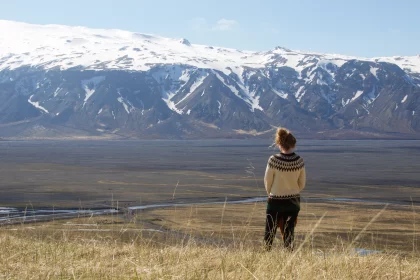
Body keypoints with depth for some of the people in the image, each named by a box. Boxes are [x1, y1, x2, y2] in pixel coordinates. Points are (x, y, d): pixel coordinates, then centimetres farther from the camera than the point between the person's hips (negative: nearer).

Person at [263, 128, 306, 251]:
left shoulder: (274, 160, -19)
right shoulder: (299, 161, -9)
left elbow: (267, 182, -8)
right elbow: (302, 183, 1)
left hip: (275, 201, -3)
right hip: (293, 201, 3)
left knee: (270, 231, 8)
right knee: (289, 231, 12)